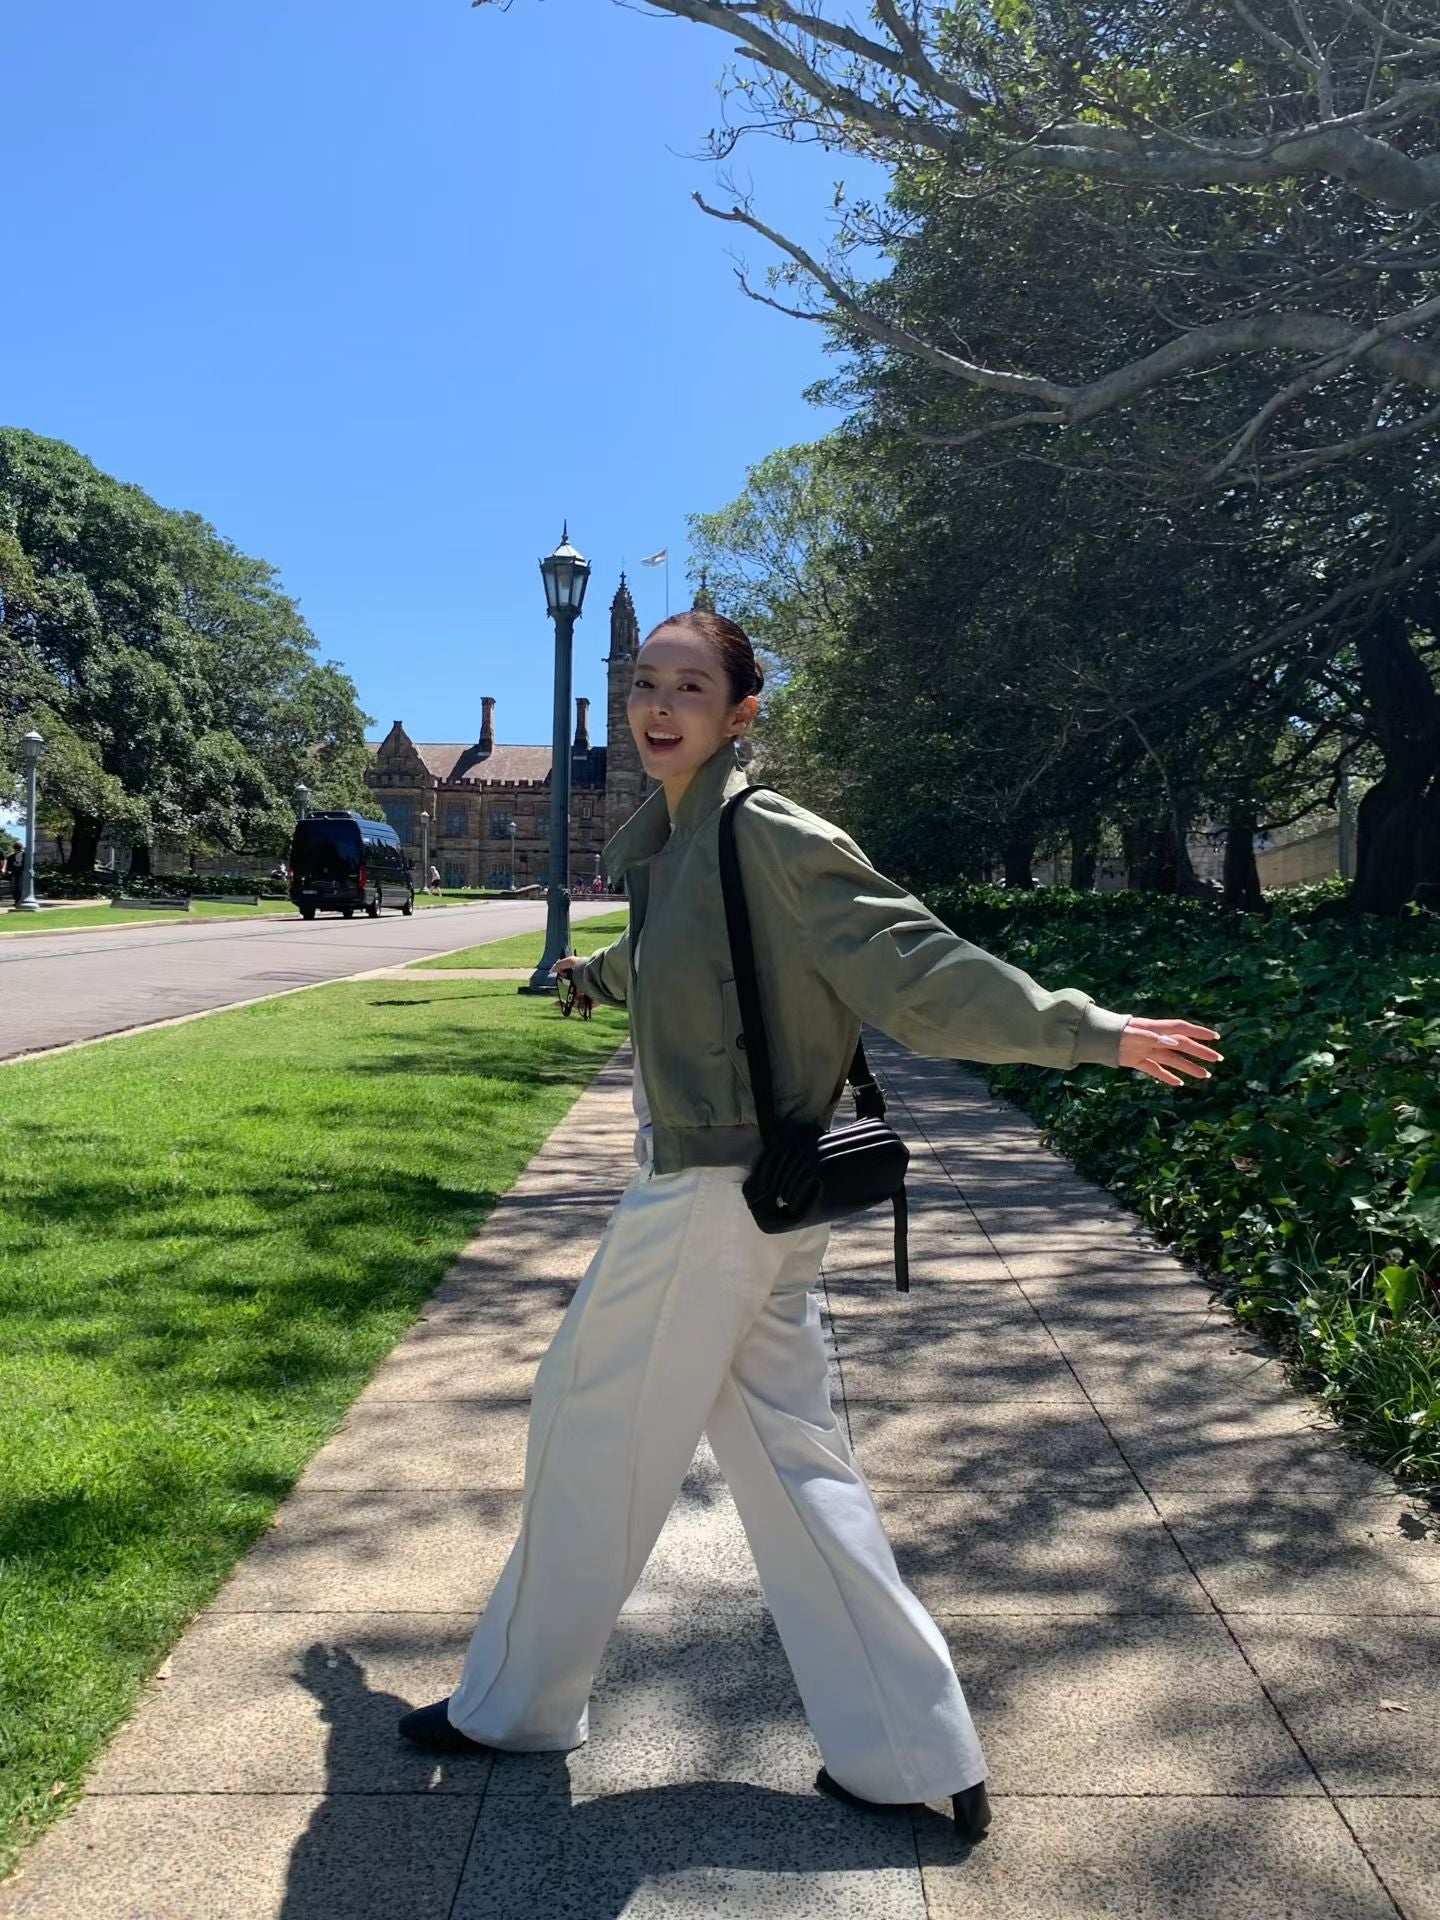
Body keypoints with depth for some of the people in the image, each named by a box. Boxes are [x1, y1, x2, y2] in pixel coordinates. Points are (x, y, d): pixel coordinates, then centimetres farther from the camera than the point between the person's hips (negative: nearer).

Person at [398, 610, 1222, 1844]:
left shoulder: (764, 837, -17)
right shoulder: (673, 842, 10)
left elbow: (912, 962, -19)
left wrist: (1086, 1031, -24)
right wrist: (592, 975, 52)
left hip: (715, 1196, -9)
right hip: (721, 1191, 9)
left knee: (593, 1439, 8)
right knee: (788, 1459, 13)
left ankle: (518, 1706, 32)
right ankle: (915, 1756, 23)